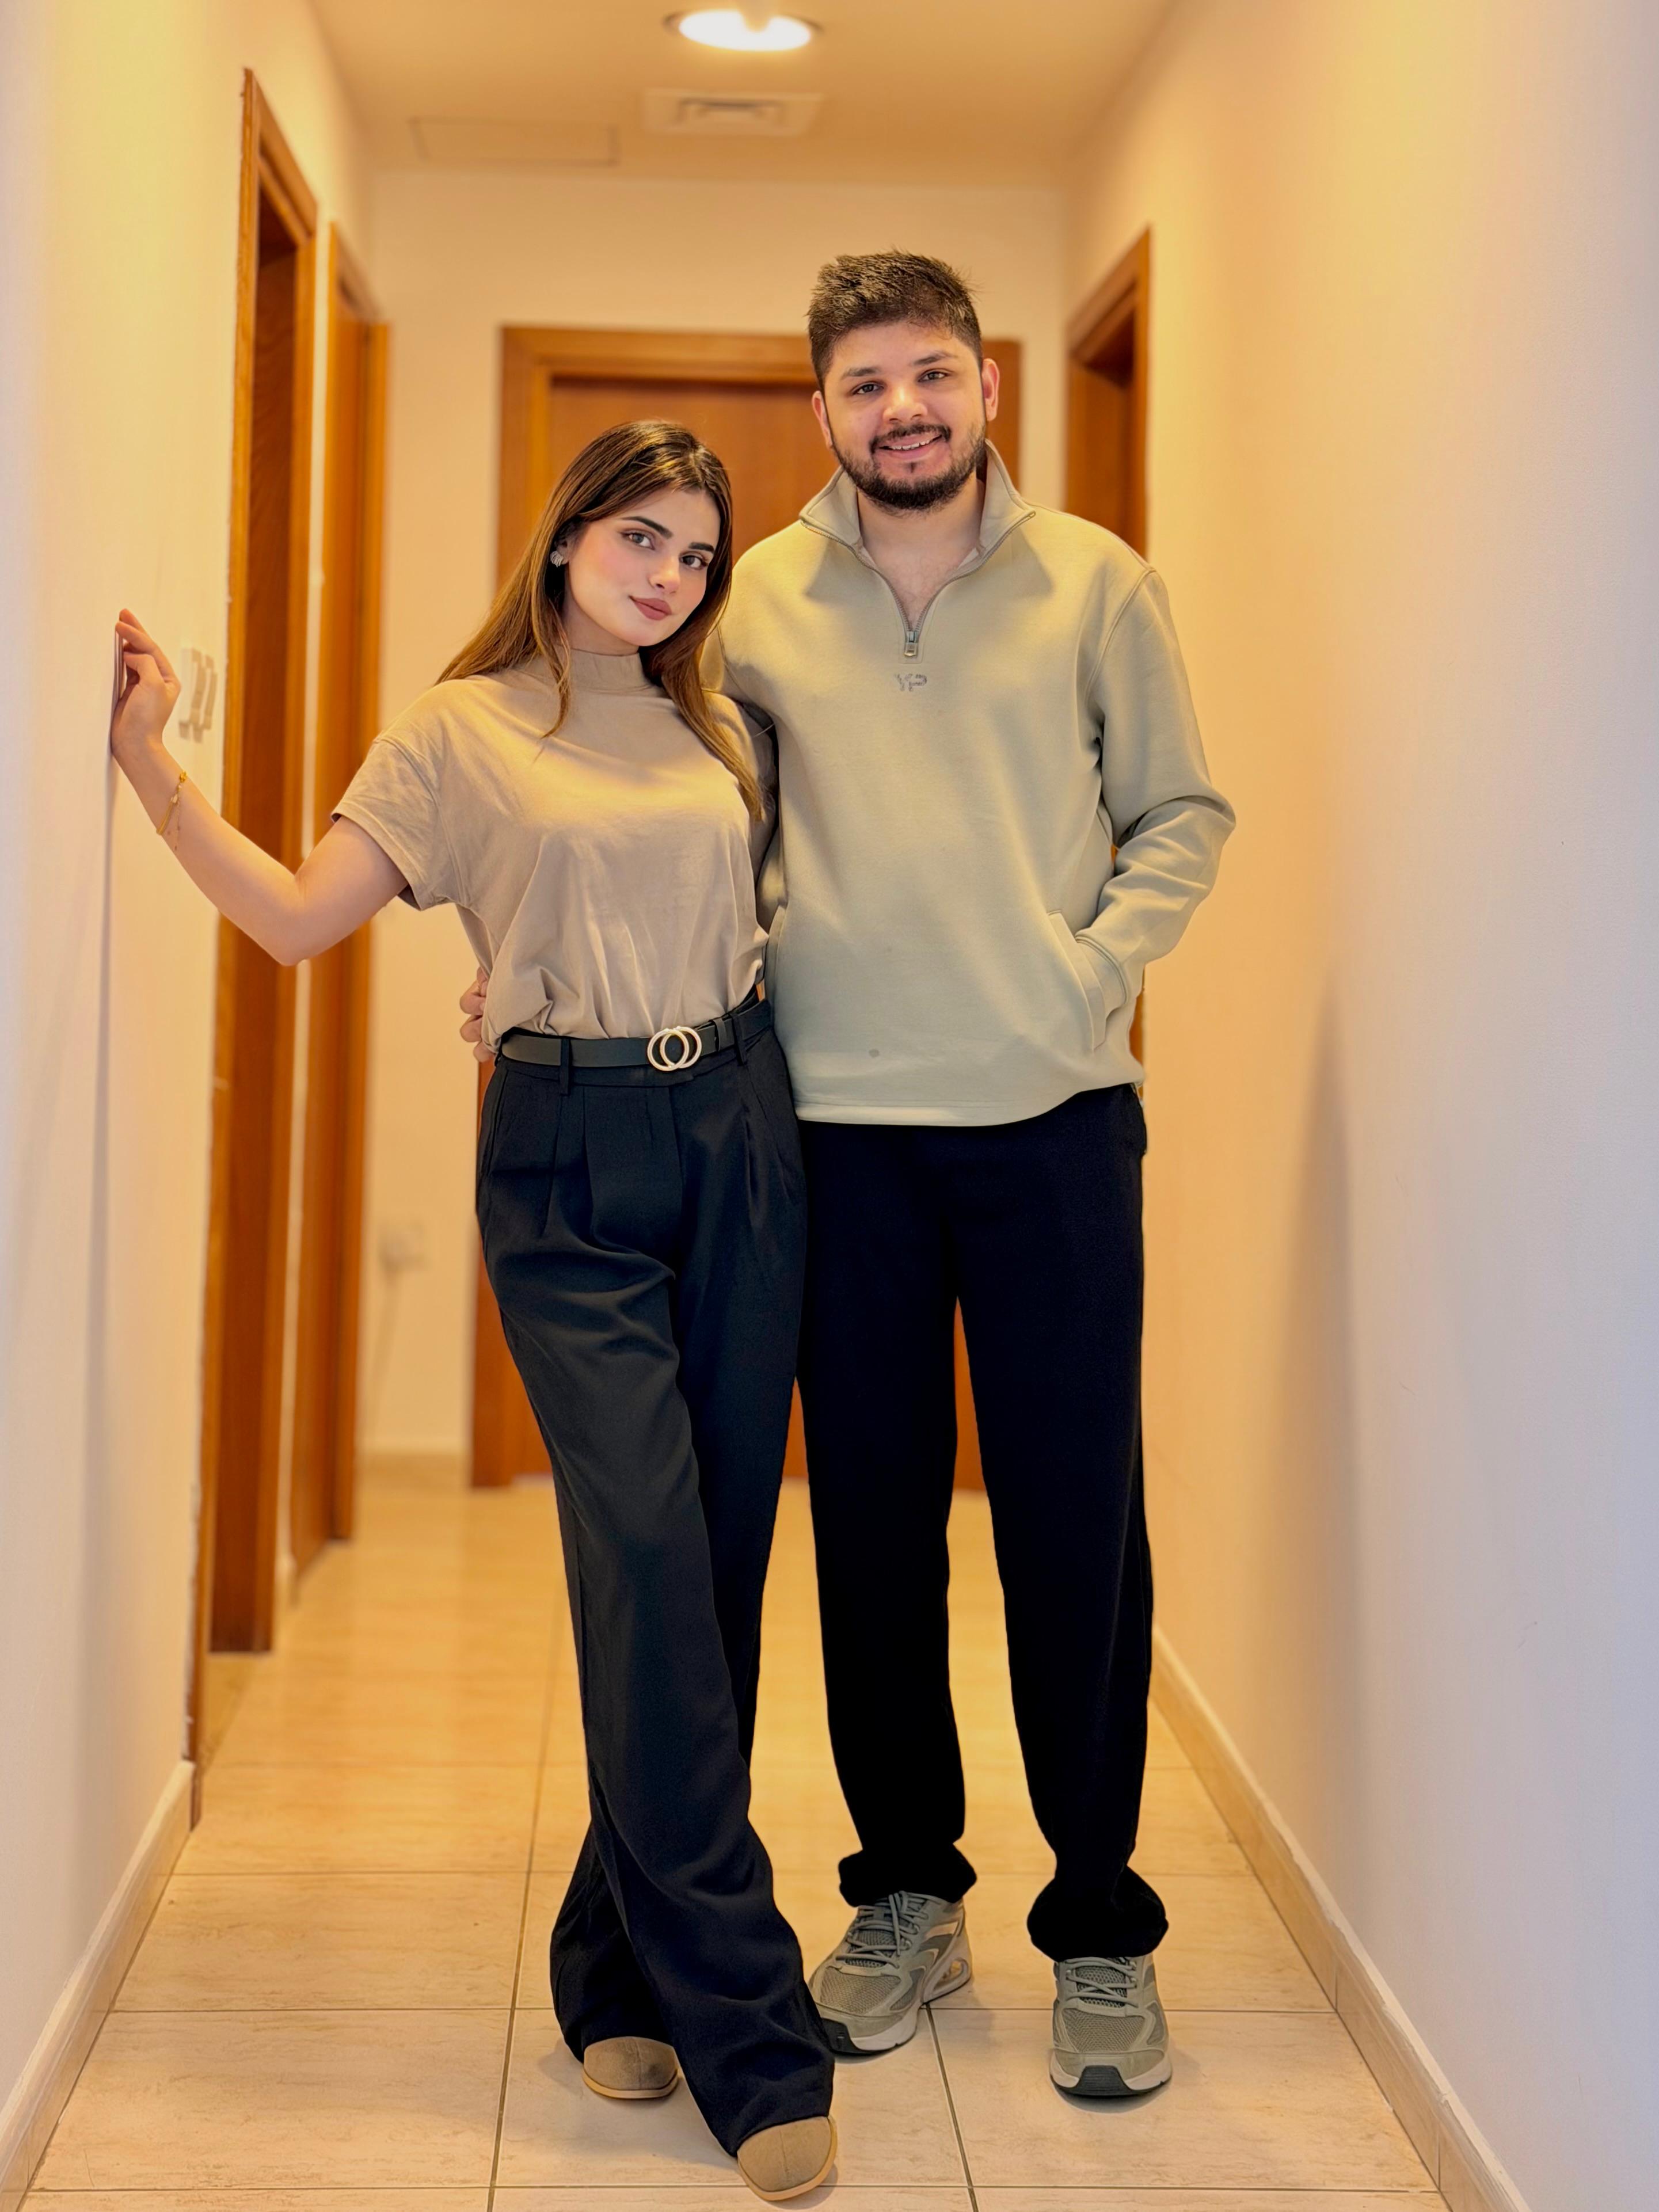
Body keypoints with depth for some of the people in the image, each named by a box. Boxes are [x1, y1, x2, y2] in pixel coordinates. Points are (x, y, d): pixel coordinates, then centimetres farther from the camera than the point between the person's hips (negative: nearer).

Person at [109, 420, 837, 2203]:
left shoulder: (722, 736, 15)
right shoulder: (462, 732, 5)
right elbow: (297, 917, 0)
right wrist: (152, 765, -5)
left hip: (736, 1139, 4)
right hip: (566, 1160, -4)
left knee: (715, 1561, 3)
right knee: (648, 1554, -14)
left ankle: (622, 1972, 19)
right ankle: (748, 2035, -8)